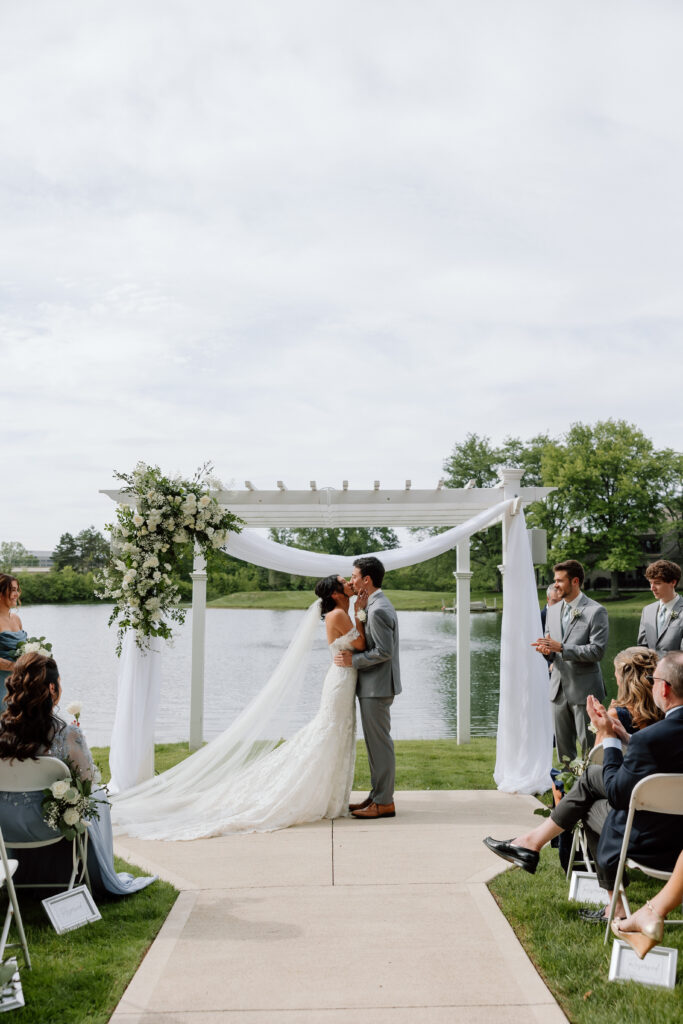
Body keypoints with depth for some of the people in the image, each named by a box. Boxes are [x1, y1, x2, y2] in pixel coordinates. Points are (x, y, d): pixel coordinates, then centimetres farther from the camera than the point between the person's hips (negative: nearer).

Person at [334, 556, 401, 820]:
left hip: (377, 688, -11)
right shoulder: (379, 604, 14)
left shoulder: (378, 610, -19)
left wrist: (353, 660, -15)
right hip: (373, 686, 11)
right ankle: (376, 795, 25)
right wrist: (360, 611, 4)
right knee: (376, 743, 16)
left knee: (380, 743, -3)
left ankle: (384, 803, 5)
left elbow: (384, 651, -24)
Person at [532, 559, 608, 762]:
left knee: (589, 745, -1)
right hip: (559, 688, 7)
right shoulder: (553, 610, 13)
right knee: (562, 745, 13)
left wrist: (560, 647, -22)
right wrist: (546, 650, -4)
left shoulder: (596, 611, -10)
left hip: (584, 690, -7)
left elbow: (597, 651, -17)